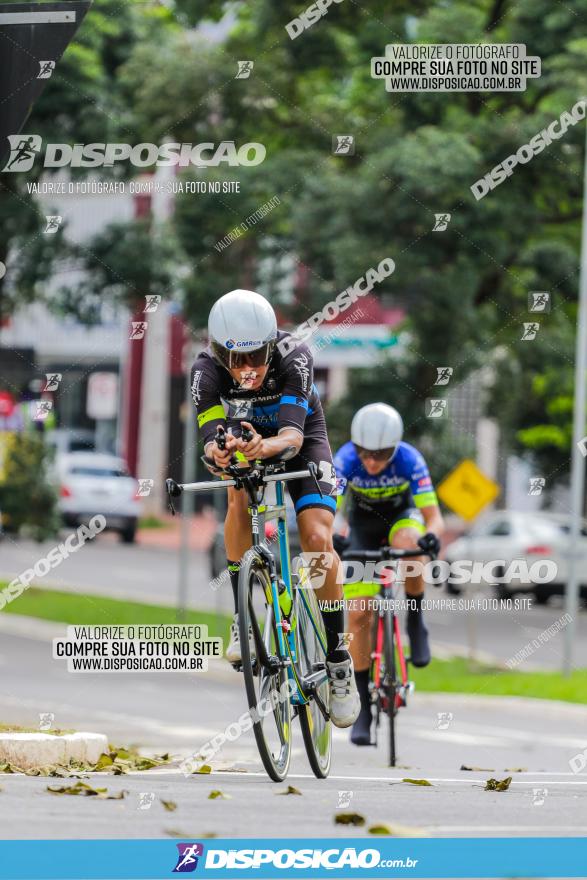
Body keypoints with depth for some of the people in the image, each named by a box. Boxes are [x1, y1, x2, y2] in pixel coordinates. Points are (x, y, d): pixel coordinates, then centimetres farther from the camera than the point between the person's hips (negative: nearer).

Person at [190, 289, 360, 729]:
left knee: (317, 538, -20)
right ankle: (243, 617, -23)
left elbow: (293, 435, -43)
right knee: (240, 493, -33)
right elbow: (211, 434, -36)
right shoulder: (207, 369, -28)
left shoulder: (294, 357, -34)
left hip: (302, 441, -1)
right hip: (246, 443, 1)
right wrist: (217, 450, -60)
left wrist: (267, 446, -66)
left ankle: (339, 660, -6)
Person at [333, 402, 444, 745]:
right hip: (363, 528, 1)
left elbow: (433, 515, -34)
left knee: (409, 543, -39)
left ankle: (416, 622, -15)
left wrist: (431, 534, -56)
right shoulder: (346, 459, -30)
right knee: (358, 615, -10)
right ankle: (363, 706, 1)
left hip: (402, 517, -1)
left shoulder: (409, 459, -30)